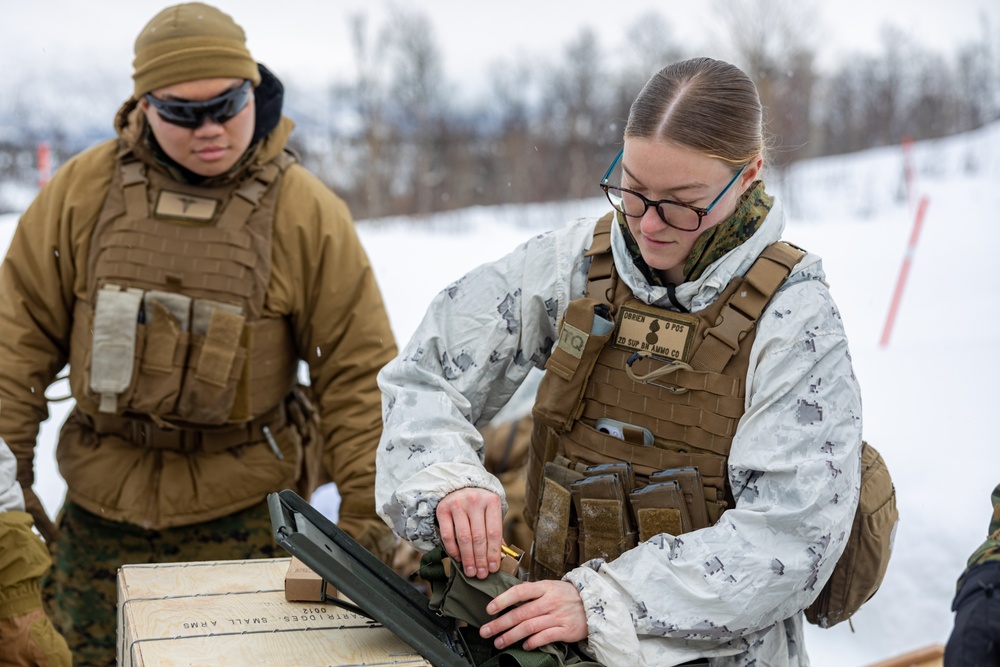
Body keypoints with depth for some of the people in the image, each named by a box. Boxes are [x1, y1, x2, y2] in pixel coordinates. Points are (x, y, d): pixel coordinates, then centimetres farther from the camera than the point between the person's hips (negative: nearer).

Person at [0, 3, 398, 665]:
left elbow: (355, 370, -5)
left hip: (242, 511, -2)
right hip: (101, 504, 3)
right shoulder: (84, 189, -1)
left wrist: (366, 509, -8)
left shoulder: (307, 212, -7)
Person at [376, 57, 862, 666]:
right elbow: (426, 373, 4)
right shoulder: (576, 262, -2)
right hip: (555, 617, 5)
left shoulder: (794, 317, -11)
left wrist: (603, 604, -22)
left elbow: (793, 536, -16)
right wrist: (448, 478, -17)